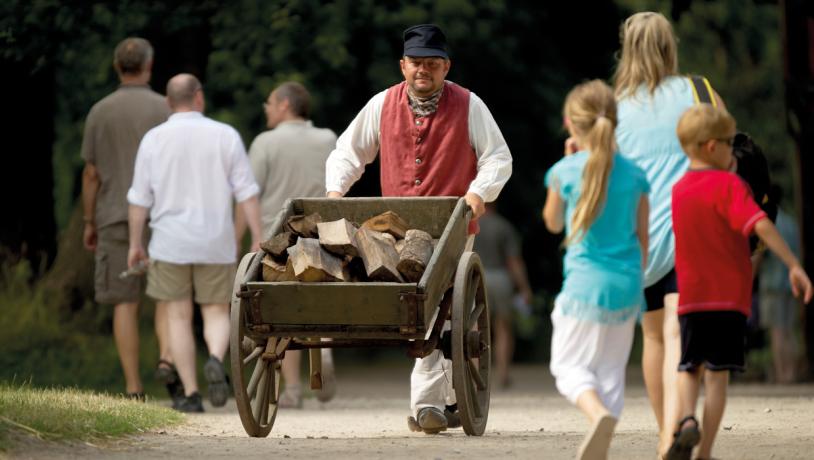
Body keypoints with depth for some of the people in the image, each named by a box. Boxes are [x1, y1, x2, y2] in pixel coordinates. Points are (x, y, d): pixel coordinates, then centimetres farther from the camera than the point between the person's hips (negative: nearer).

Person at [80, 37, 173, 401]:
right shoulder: (165, 109, -4)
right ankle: (168, 359, -17)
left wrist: (89, 224, 12)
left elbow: (91, 174, 3)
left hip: (116, 220, 1)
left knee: (125, 305, 4)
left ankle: (134, 390, -2)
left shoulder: (99, 112, 1)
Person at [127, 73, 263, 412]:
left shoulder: (154, 139, -3)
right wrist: (258, 241, -2)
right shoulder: (226, 136, -2)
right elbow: (247, 193, -4)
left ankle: (191, 395, 0)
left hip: (170, 244, 0)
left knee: (178, 318, 7)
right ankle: (216, 362, -21)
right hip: (215, 244, 1)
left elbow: (140, 198, 0)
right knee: (216, 315, 10)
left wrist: (135, 244, 10)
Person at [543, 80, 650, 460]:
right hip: (626, 286, 3)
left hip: (584, 285, -3)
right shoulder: (634, 175, 2)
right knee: (611, 369, 13)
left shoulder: (565, 172, -7)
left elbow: (553, 224, 11)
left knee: (569, 364, 7)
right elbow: (643, 239, 9)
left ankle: (598, 413, -24)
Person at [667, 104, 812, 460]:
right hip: (731, 296, -4)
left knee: (689, 368, 16)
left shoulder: (679, 190, 10)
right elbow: (760, 224, -22)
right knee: (717, 375, 0)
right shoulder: (729, 184, -9)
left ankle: (687, 418, -13)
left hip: (691, 297, 4)